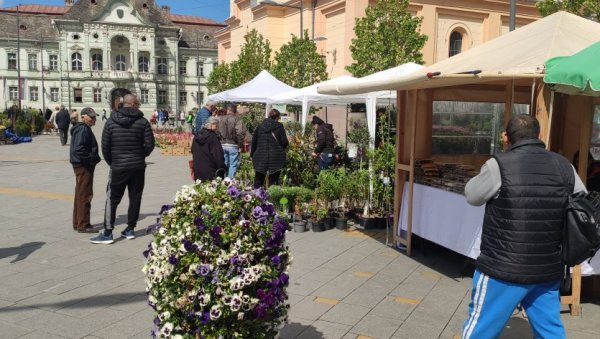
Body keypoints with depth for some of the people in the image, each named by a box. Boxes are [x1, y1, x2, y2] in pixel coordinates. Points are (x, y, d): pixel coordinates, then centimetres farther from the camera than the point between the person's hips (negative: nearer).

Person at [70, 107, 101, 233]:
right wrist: (93, 158, -19)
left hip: (82, 165, 11)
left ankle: (78, 223, 26)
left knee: (80, 194, 16)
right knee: (85, 195, -5)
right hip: (84, 166, -11)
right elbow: (78, 149, -25)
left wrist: (94, 158, 10)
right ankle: (83, 225, 2)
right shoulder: (83, 129, -16)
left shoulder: (85, 128, 16)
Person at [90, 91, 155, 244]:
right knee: (135, 197, 11)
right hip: (138, 166, 1)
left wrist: (111, 161, 13)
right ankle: (130, 229, 17)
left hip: (118, 167, 0)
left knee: (112, 199, 4)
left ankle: (107, 233, 3)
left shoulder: (111, 121, -3)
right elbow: (149, 144, -7)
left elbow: (105, 146, -3)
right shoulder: (142, 121, -5)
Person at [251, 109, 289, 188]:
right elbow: (284, 142, -8)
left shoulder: (260, 126, 4)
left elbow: (254, 141, 8)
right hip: (275, 158, -3)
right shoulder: (279, 126, -6)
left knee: (259, 179, 12)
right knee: (273, 180, 5)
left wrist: (252, 154, 16)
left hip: (260, 158, 3)